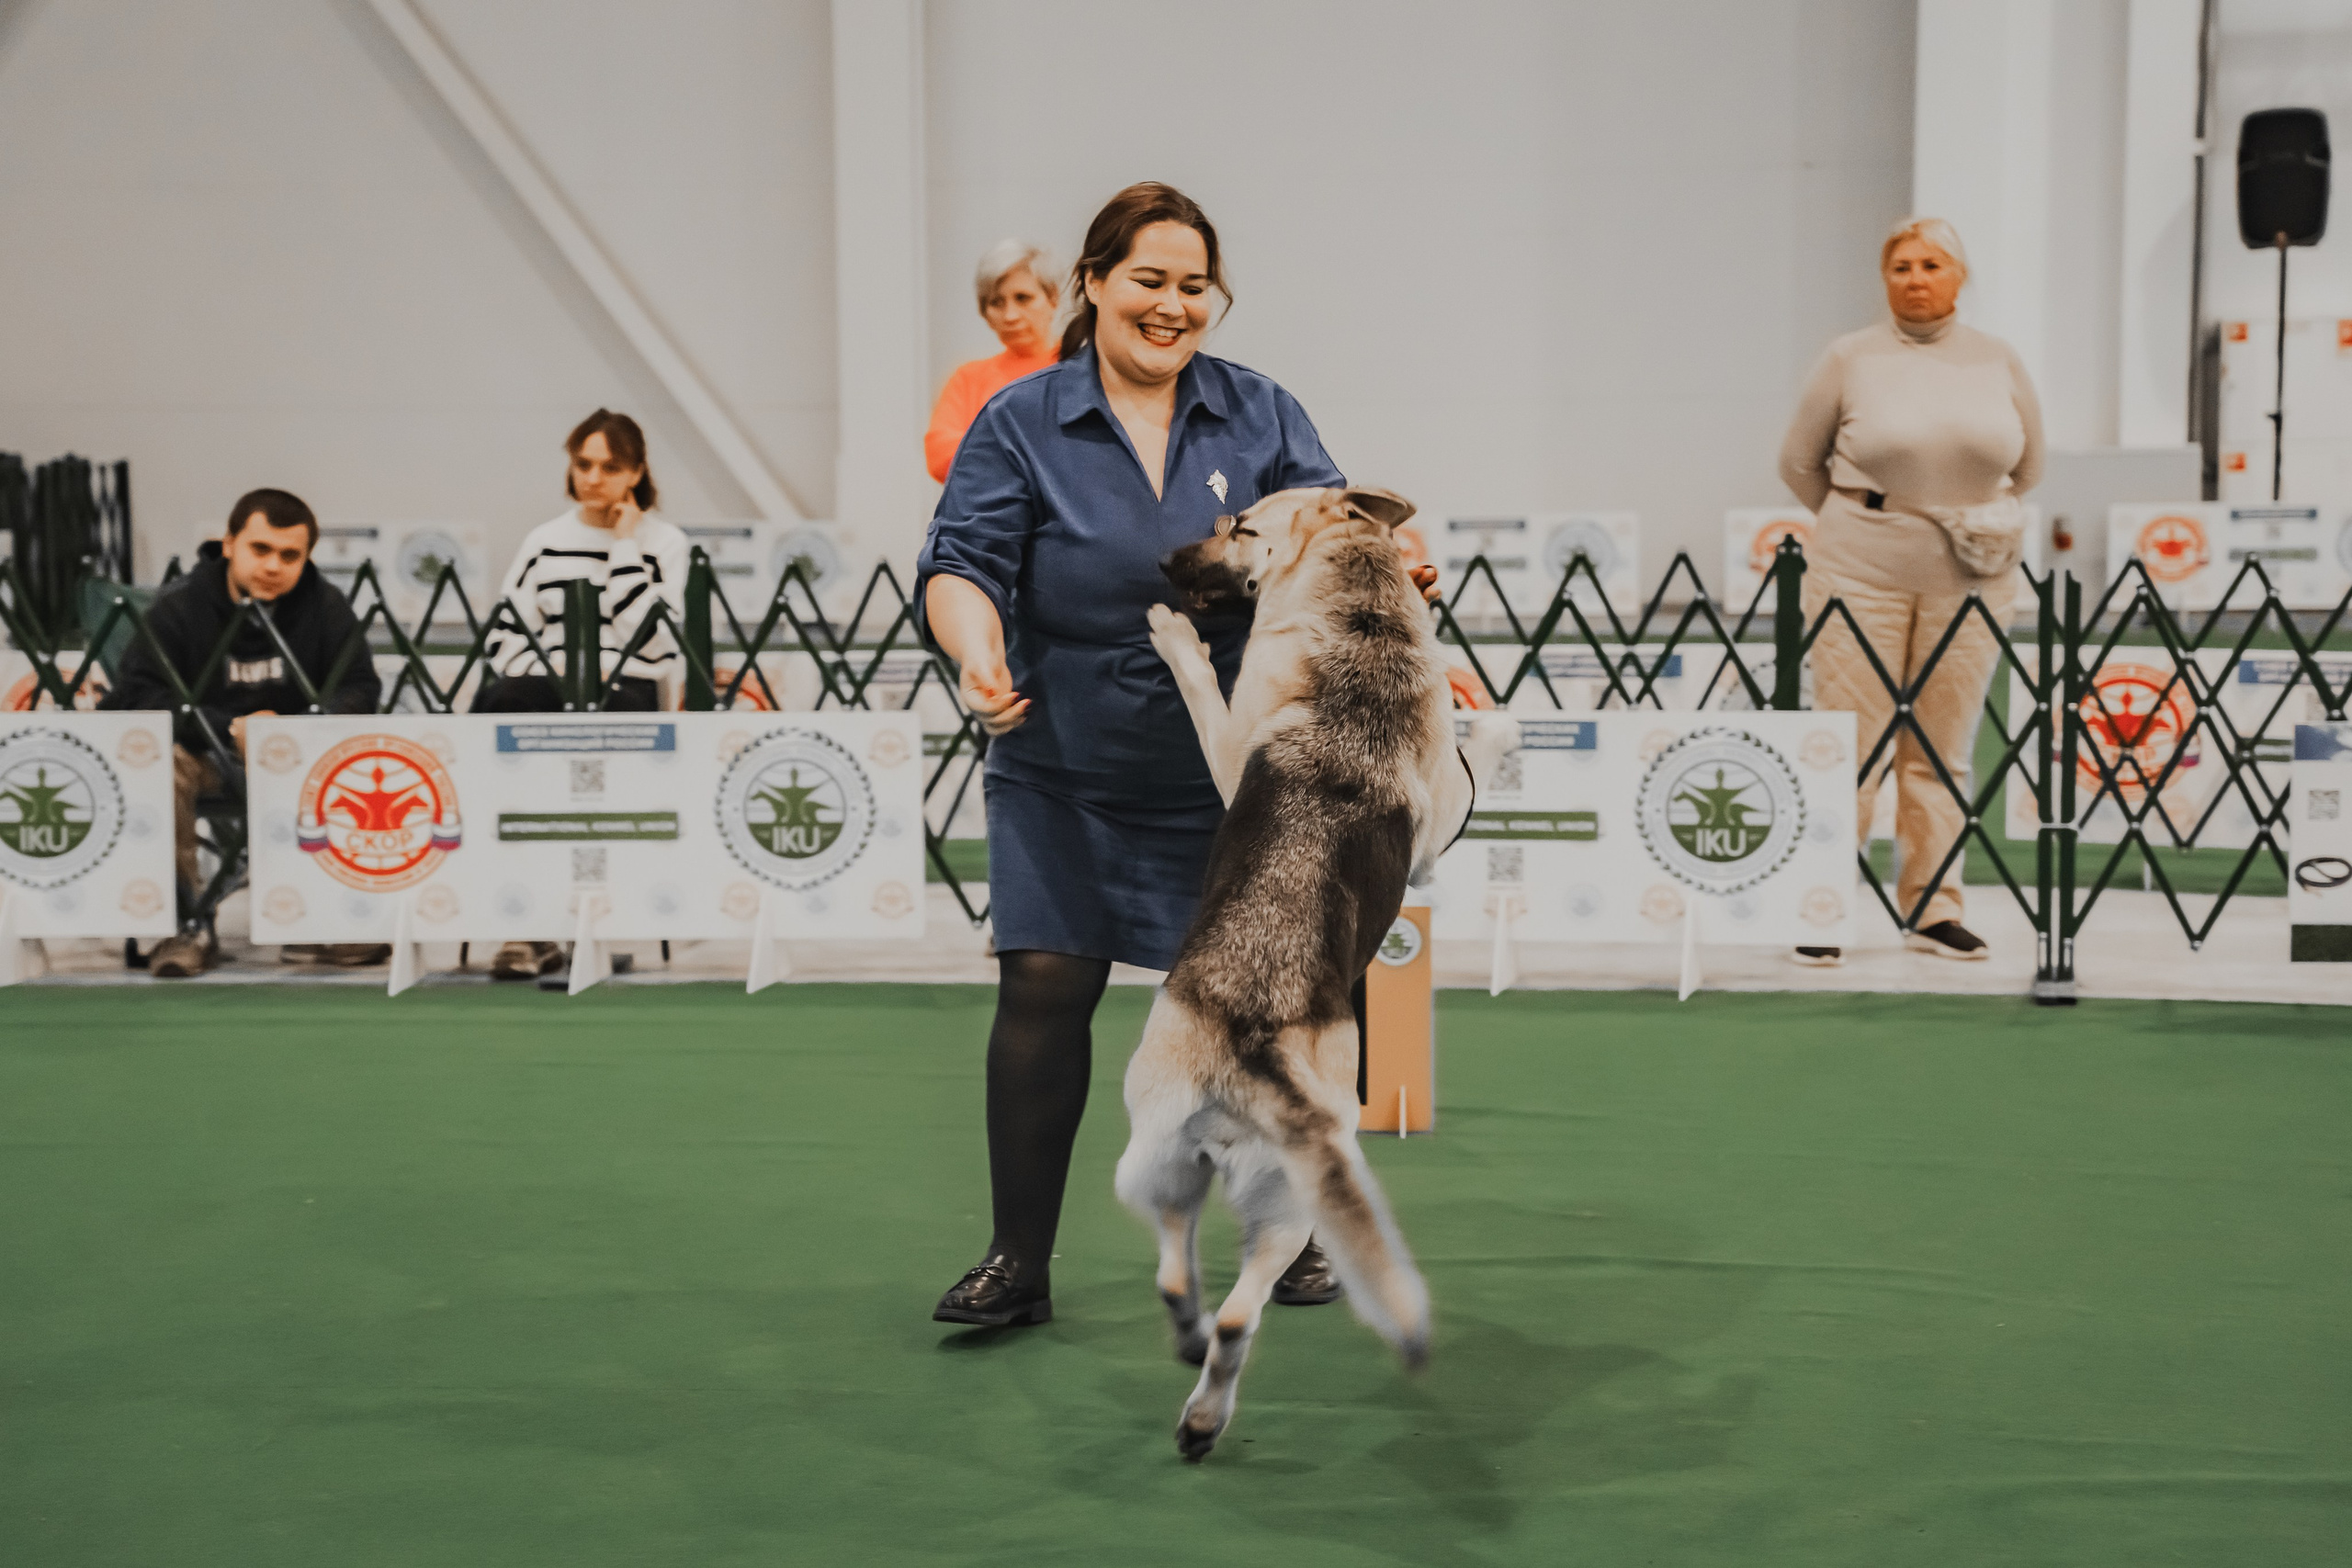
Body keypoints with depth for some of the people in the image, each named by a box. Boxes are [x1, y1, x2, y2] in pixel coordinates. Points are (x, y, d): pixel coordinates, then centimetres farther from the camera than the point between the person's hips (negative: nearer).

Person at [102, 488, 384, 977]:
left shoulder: (327, 605, -4)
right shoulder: (178, 606, -10)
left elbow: (359, 689, -7)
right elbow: (135, 694, -16)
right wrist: (229, 730, -29)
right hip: (205, 753, -2)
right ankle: (187, 926, -21)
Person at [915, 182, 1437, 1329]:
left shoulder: (1260, 415, 3)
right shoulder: (1020, 425, -2)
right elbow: (962, 563, -11)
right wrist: (978, 651, -32)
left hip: (1235, 770, 1)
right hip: (1066, 774, -1)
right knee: (1043, 988, -6)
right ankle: (1019, 1260, 6)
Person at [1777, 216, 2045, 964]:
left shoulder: (1998, 361, 7)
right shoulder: (1851, 359, 0)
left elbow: (2029, 466, 19)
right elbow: (1799, 461, 9)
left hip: (1969, 578, 2)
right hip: (1862, 570, -2)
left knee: (1943, 748, 7)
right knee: (1849, 741, -4)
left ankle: (1932, 910, 16)